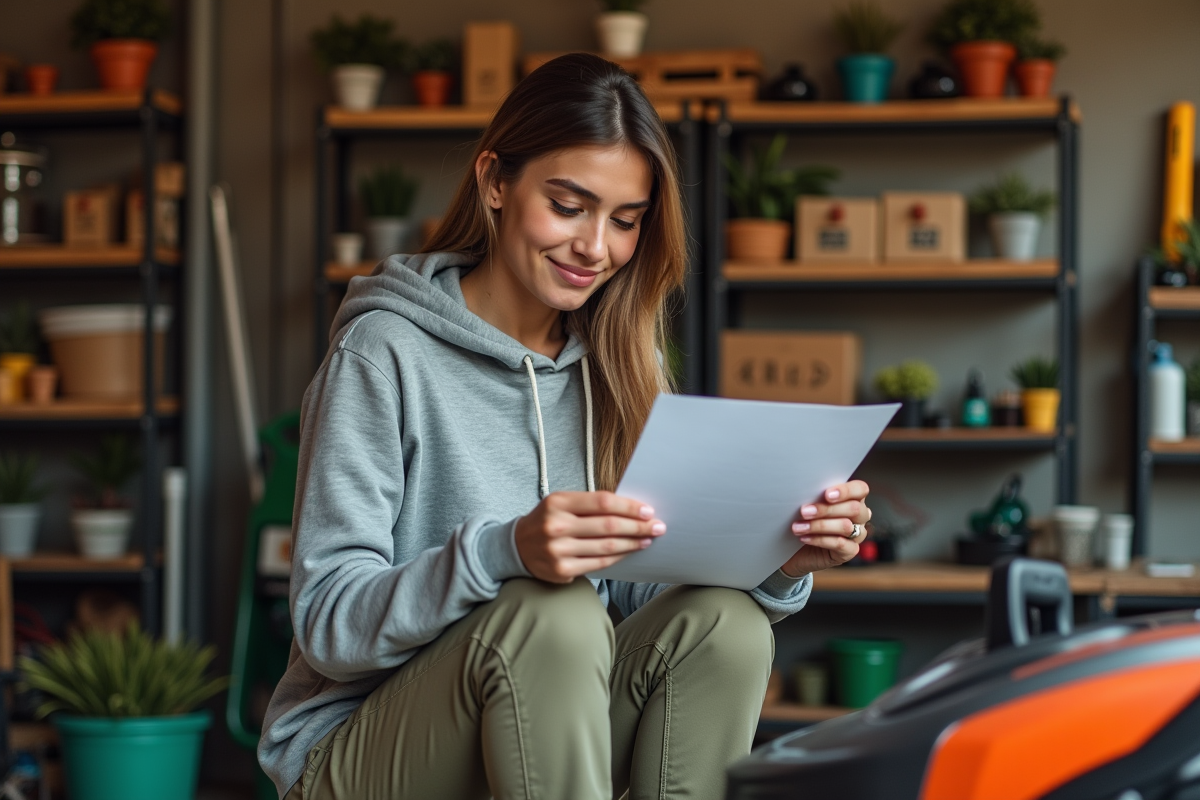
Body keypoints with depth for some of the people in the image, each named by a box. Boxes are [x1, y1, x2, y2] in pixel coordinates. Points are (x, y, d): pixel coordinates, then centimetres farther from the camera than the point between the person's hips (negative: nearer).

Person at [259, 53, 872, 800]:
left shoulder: (617, 364, 8)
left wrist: (781, 565, -17)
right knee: (552, 614, -32)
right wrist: (505, 552, -35)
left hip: (540, 735, 5)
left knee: (723, 619, -20)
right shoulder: (385, 352, -10)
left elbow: (653, 590, 3)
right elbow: (329, 625, -17)